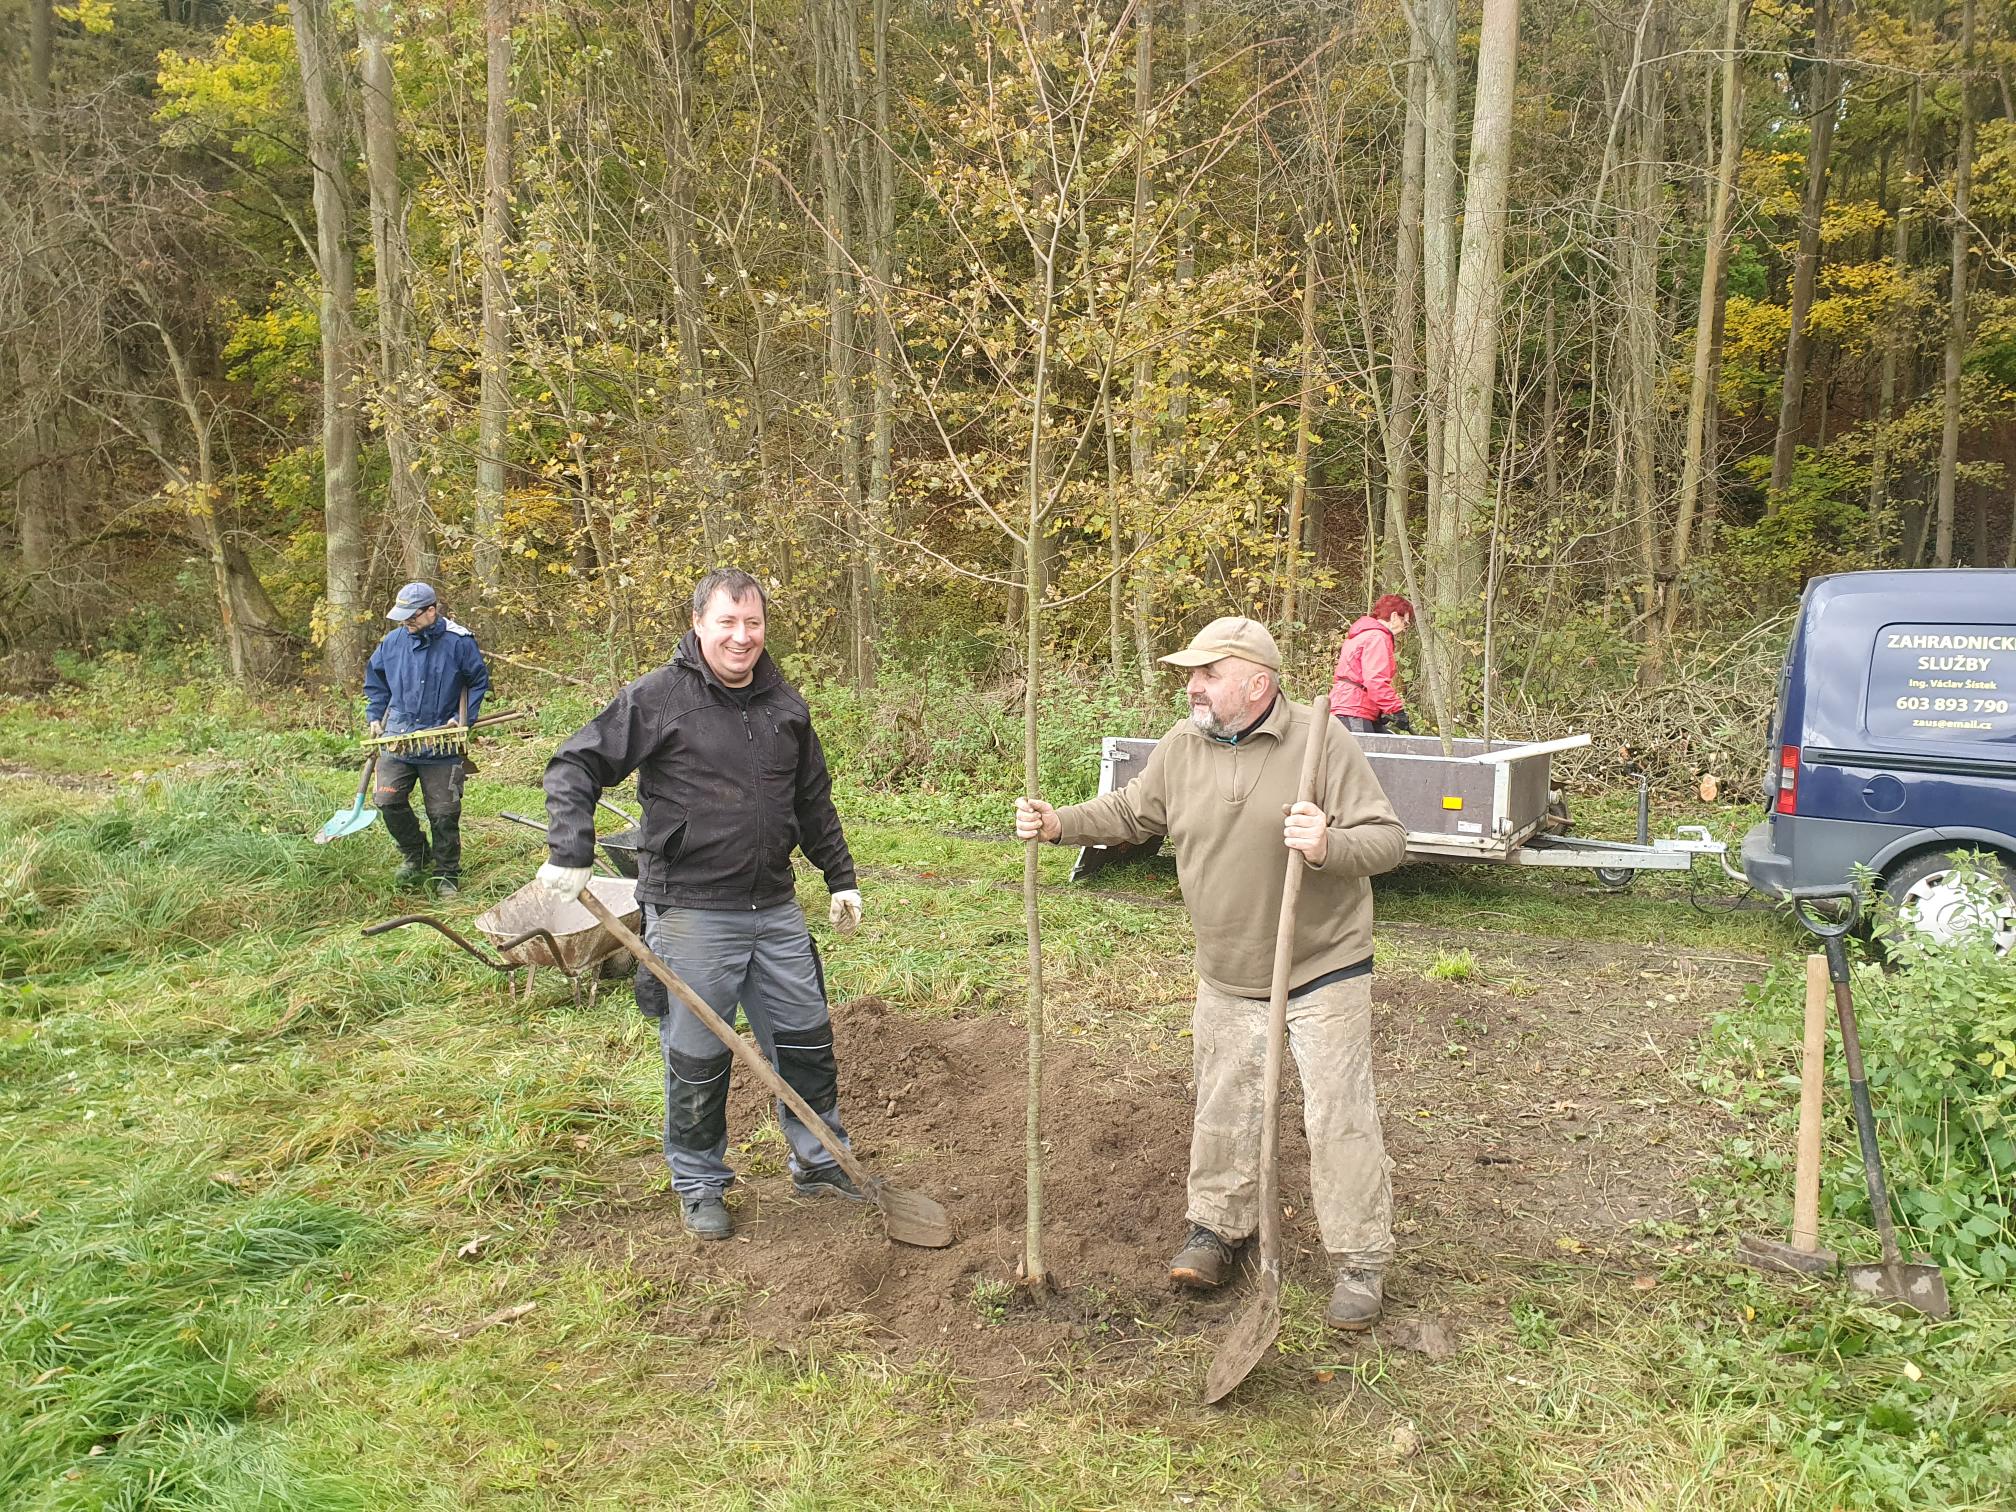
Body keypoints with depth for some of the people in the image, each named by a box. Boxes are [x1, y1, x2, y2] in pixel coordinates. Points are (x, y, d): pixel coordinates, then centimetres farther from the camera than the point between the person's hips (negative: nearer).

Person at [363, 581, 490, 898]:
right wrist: (374, 716, 10)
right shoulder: (394, 640, 2)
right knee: (388, 800, -5)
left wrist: (462, 719, -5)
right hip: (397, 737, 3)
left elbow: (479, 680, 4)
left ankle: (447, 875, 17)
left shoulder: (459, 641, -7)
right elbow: (375, 678, 18)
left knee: (444, 813, 1)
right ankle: (414, 855, 21)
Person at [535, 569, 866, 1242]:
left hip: (775, 909, 5)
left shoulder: (785, 705, 8)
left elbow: (814, 802, 18)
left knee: (806, 1040, 13)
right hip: (691, 913, -5)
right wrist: (571, 853, -19)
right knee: (697, 1060, 5)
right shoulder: (657, 698, -9)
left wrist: (841, 878, 19)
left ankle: (820, 1162, 32)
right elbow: (574, 767, -7)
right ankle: (699, 1185, 24)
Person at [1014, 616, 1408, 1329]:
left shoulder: (1322, 740, -17)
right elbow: (1131, 812, 12)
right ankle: (1218, 1227, 34)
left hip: (1323, 970, -4)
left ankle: (1361, 1260, 16)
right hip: (1226, 977, 5)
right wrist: (1060, 824, -2)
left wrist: (1329, 847, -36)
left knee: (1339, 1117, 1)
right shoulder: (1182, 745, -2)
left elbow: (1388, 839, -17)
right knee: (1221, 1108, 15)